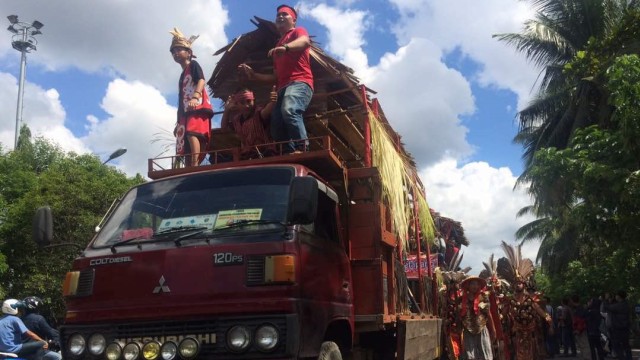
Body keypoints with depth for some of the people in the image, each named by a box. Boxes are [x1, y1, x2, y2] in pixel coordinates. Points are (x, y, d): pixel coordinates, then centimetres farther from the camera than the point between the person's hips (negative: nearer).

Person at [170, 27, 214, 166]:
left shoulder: (193, 65, 7)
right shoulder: (182, 75, 29)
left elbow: (201, 81, -12)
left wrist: (195, 97, -32)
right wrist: (179, 122, 25)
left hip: (198, 107, -9)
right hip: (186, 112, 9)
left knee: (192, 133, -33)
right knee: (186, 148, -1)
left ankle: (195, 166, -43)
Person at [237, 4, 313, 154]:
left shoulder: (298, 31, 14)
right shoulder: (277, 47, 36)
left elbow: (305, 41, -15)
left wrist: (286, 47, -35)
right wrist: (253, 75, 25)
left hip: (299, 82, -9)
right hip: (283, 88, 9)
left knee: (289, 110, -37)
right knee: (277, 130, -4)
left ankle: (302, 148, -41)